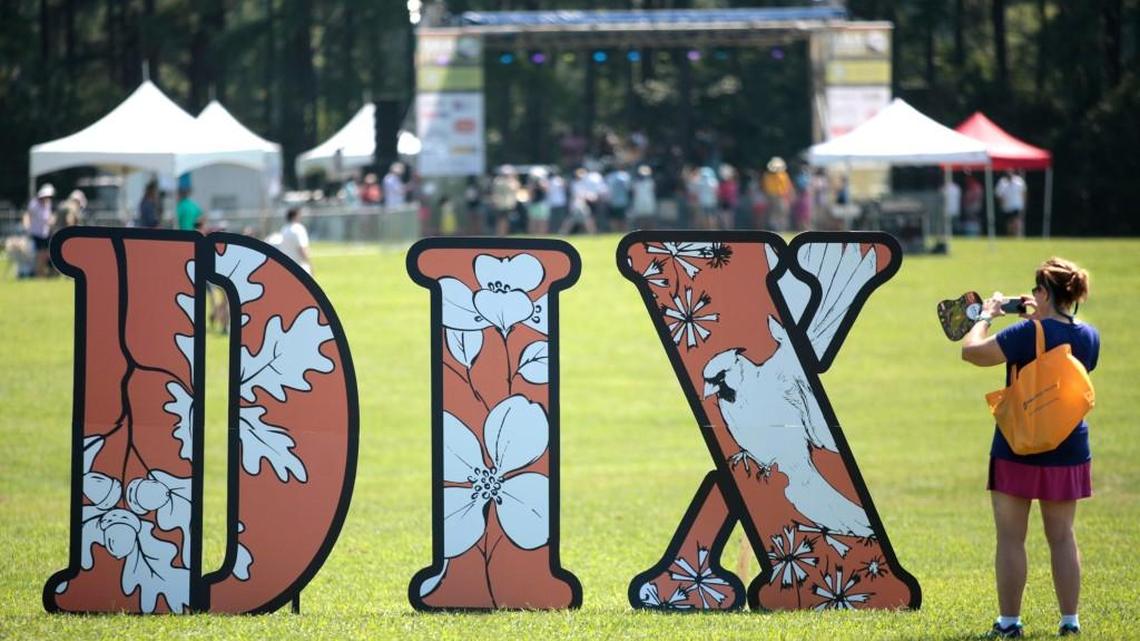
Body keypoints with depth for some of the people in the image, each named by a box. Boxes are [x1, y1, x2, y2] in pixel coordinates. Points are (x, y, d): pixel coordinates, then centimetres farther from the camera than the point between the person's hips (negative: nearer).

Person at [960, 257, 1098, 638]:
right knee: (1062, 537, 13)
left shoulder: (1030, 333, -18)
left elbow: (971, 351, -16)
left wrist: (986, 316, -1)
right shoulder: (1089, 337, 1)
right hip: (1069, 451, 5)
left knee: (1011, 538, 3)